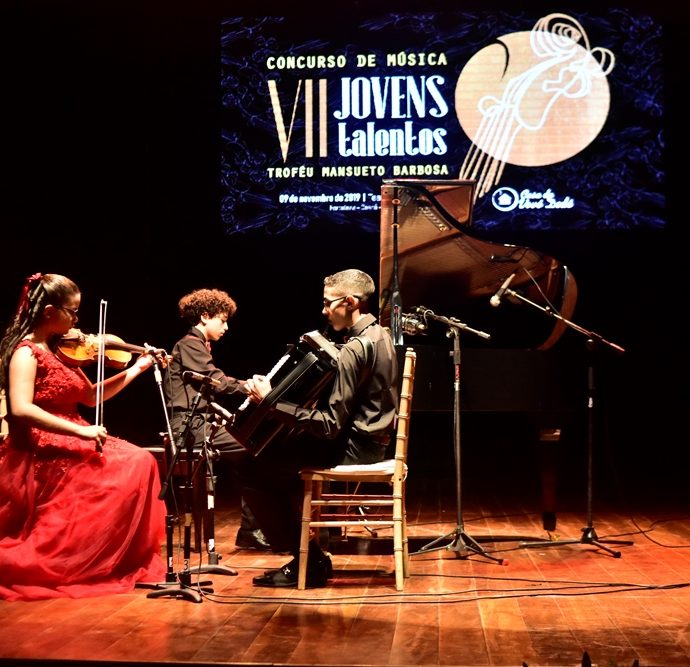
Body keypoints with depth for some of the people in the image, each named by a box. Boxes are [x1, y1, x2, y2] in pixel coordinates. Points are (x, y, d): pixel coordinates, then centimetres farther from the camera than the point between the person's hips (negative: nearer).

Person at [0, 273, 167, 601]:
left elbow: (90, 396, 20)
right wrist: (80, 430, -28)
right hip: (41, 451, -8)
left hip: (69, 443, 8)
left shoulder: (61, 350, 14)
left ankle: (129, 559, -5)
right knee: (120, 473, -21)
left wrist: (137, 368, 16)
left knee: (141, 462, -9)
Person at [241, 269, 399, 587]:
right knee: (278, 456, 25)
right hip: (369, 437, 10)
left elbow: (329, 425, -25)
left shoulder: (354, 349, -22)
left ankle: (309, 561, 0)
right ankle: (307, 550, 24)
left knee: (256, 471, -7)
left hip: (353, 445, -10)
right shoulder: (378, 334, 9)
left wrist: (272, 401, -24)